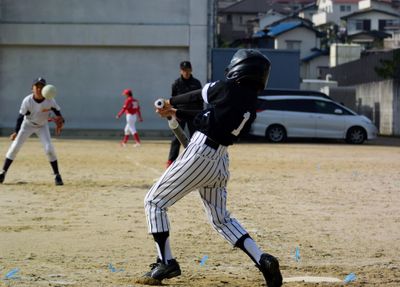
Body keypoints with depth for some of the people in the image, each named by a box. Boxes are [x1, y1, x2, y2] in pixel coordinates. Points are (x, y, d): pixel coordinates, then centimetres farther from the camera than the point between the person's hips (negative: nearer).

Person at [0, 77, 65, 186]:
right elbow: (21, 116, -21)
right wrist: (16, 132, -24)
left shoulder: (50, 101, -24)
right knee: (14, 147, -6)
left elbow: (57, 112, -13)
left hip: (42, 126, 0)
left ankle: (57, 175, -1)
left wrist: (60, 119, -36)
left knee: (49, 149, -14)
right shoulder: (27, 100, -27)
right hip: (27, 125, 0)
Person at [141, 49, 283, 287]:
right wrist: (175, 113, 28)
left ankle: (166, 262, 1)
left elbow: (198, 95, 9)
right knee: (221, 219, 20)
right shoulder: (252, 107, 11)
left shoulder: (229, 89, -9)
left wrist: (171, 102, 27)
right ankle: (263, 260, 3)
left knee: (155, 202, 7)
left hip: (199, 155, -7)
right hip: (221, 162, 7)